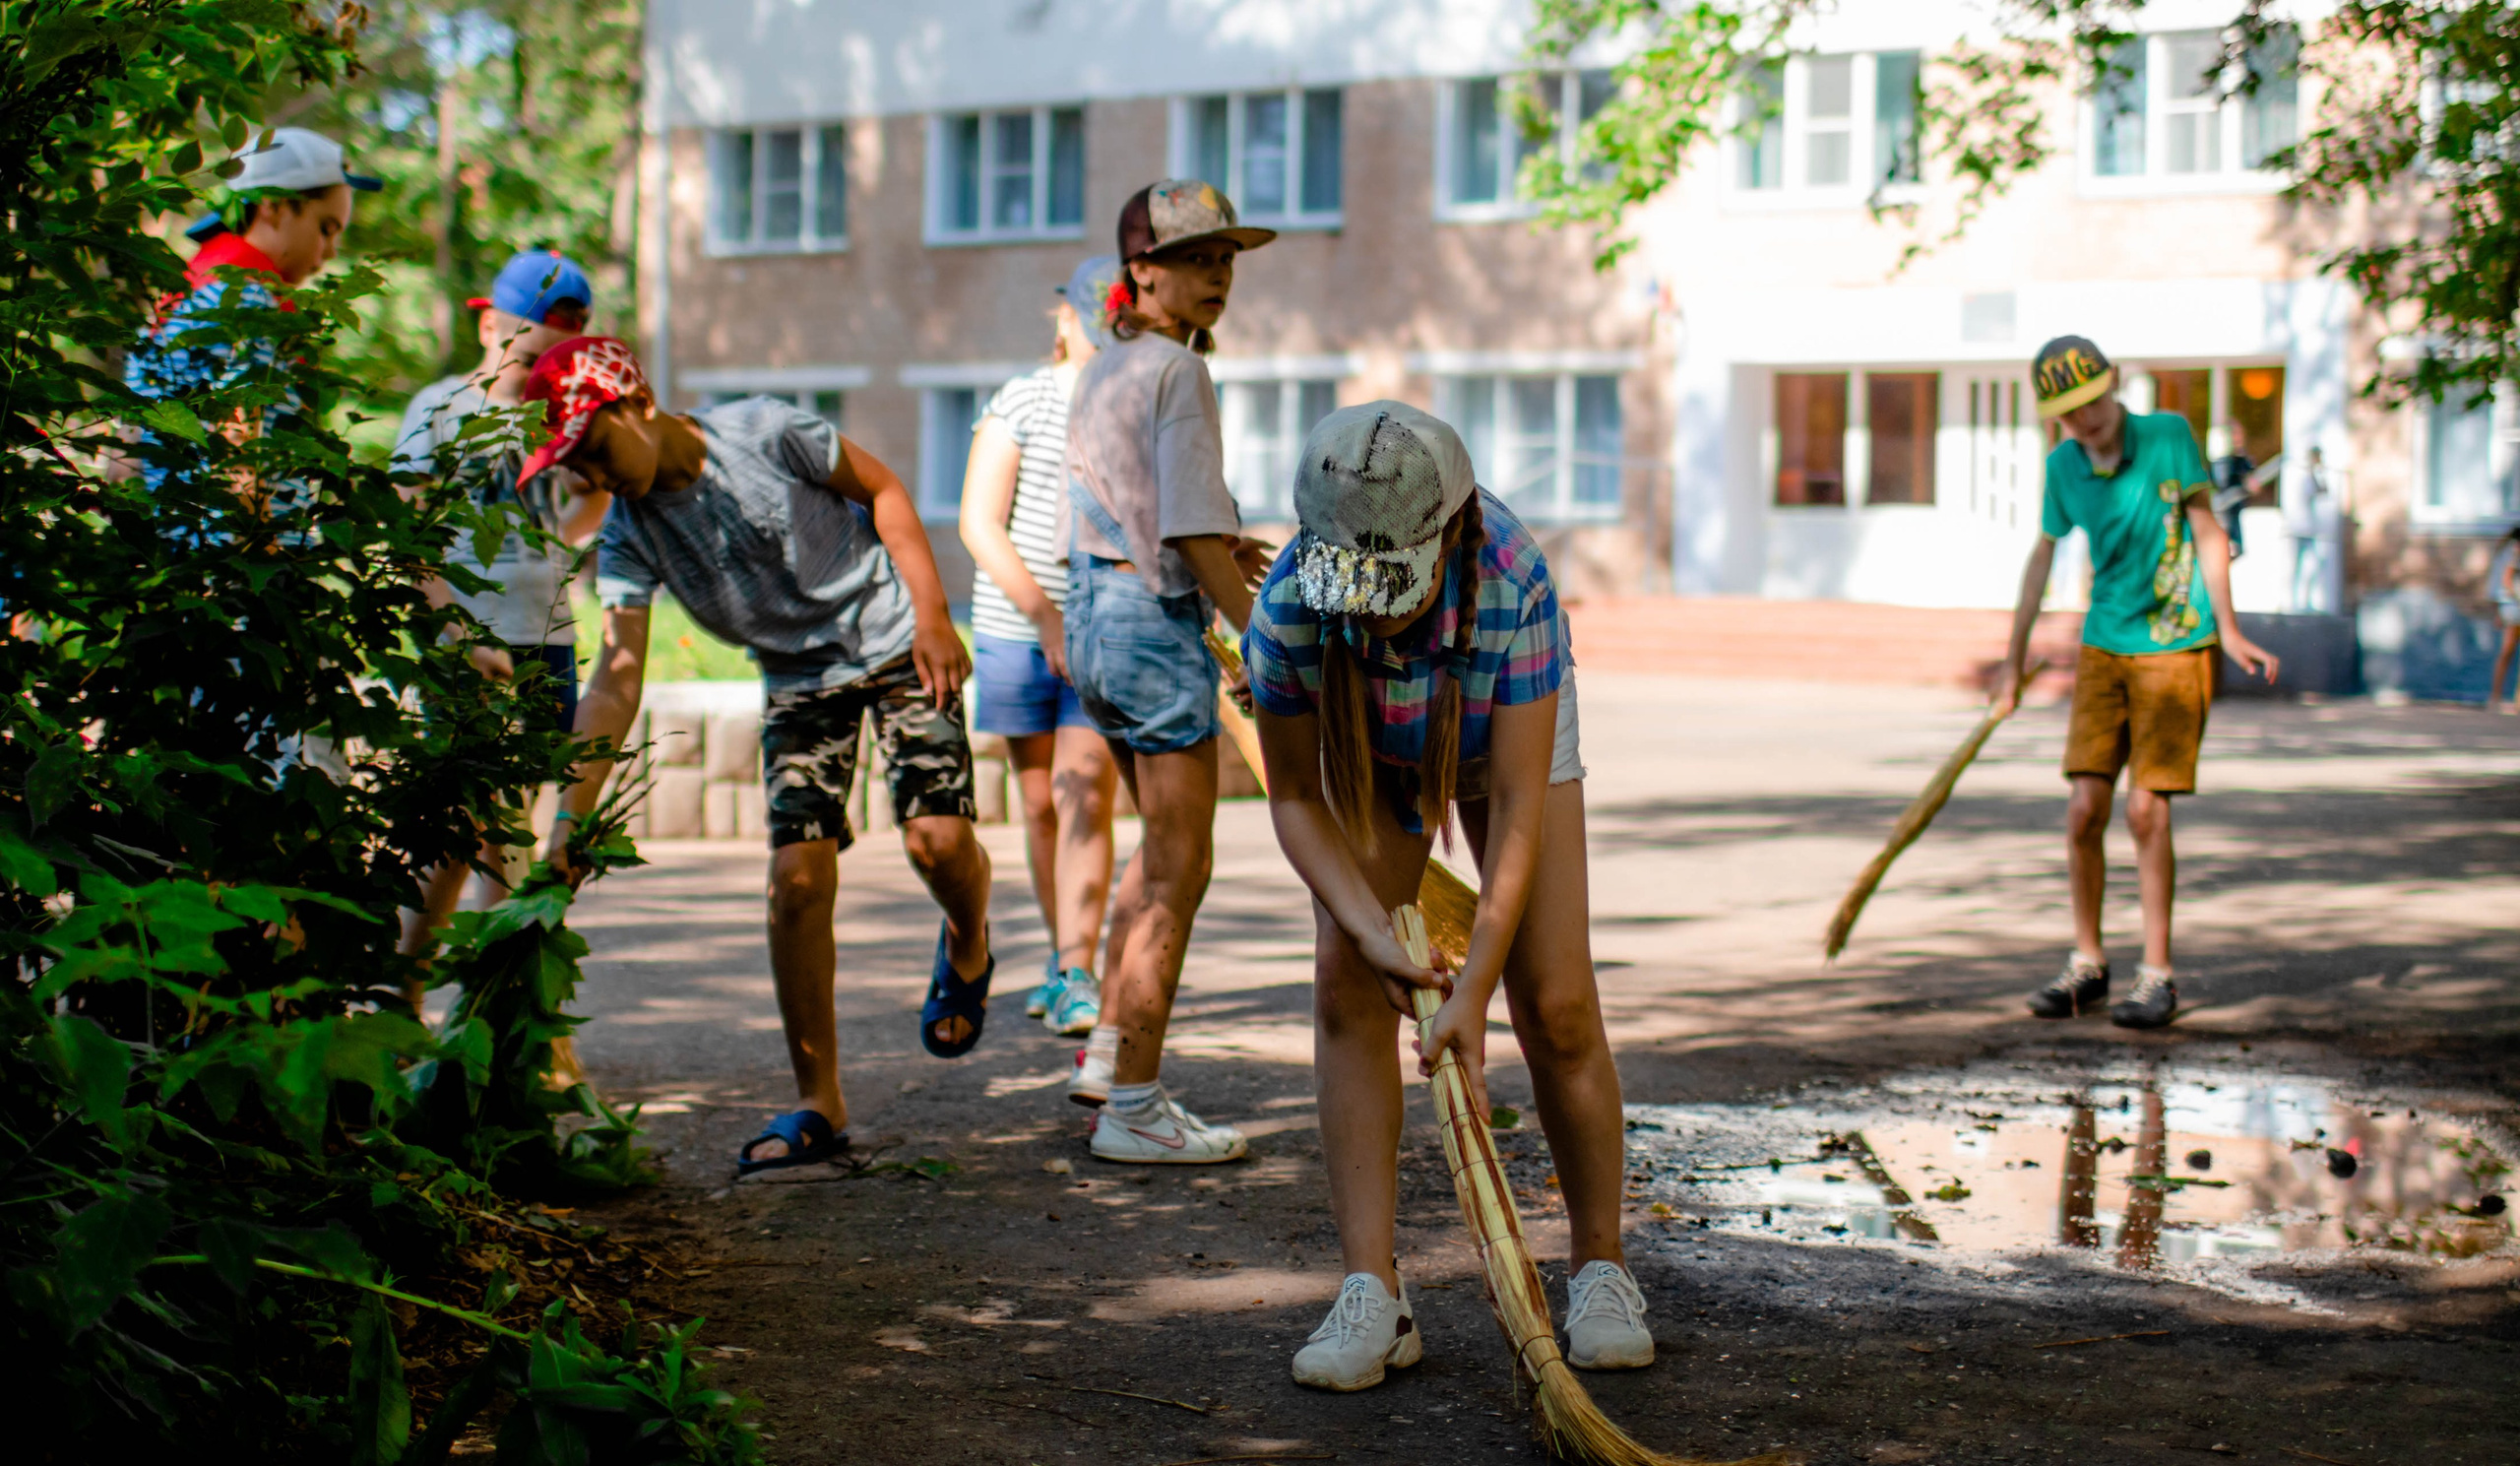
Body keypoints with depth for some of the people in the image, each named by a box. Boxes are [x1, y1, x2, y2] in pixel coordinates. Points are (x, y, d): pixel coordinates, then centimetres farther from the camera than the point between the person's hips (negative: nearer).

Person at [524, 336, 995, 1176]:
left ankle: (968, 951, 19)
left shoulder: (763, 434, -19)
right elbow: (616, 681, -15)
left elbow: (882, 488, -6)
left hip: (896, 642, -3)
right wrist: (569, 817, -25)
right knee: (797, 876, -10)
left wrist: (931, 615, -11)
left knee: (937, 836, -19)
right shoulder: (629, 536, -10)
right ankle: (818, 1107, 0)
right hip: (797, 681, 3)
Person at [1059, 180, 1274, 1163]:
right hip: (1157, 624, -10)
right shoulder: (1178, 372, -14)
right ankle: (1133, 1109, 0)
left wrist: (1216, 548, 10)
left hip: (1093, 619, 10)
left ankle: (1108, 1053, 28)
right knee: (1179, 870, -3)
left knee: (1161, 846, 24)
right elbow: (1192, 532, -20)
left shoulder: (1101, 371, 14)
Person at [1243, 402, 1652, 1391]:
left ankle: (1599, 1267, 11)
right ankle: (1371, 1293, -9)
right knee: (1346, 984, -14)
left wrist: (1473, 991, -40)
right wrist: (1373, 932, -33)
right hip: (1369, 757, 1)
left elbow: (1516, 810, -37)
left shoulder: (1515, 585, -41)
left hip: (1506, 739, -1)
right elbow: (1296, 798, -20)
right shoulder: (1290, 608, -35)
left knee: (1557, 1006, -9)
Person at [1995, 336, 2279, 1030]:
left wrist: (2228, 632, -8)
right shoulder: (2062, 467, 1)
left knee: (2145, 811, -9)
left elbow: (2207, 534, -4)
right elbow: (2043, 555, 15)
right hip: (2103, 650, 4)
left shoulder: (2167, 434, -10)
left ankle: (2157, 975, 3)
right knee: (2083, 810, -2)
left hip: (2176, 648, -3)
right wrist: (2014, 661, 19)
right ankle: (2087, 965, 15)